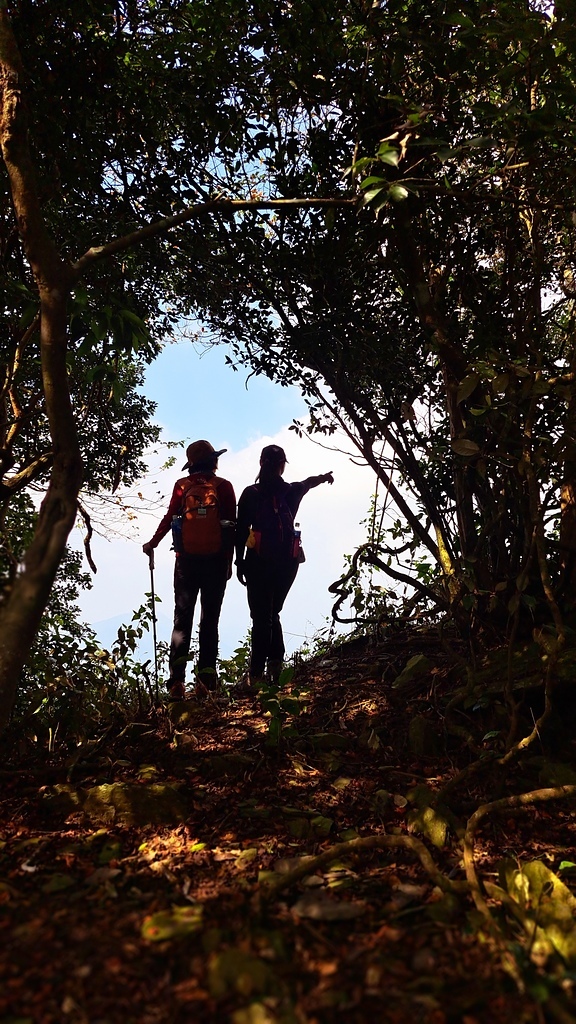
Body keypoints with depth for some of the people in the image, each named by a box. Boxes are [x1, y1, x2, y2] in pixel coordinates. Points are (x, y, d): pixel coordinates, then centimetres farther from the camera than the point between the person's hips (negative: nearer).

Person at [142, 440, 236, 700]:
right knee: (210, 620, 6)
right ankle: (205, 680, 2)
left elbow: (169, 518, 1)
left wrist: (152, 544, 16)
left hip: (187, 559, 1)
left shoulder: (182, 485, 4)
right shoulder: (223, 486, 2)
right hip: (216, 560, 0)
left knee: (182, 618, 6)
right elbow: (231, 525, -1)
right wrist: (229, 561, 4)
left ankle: (177, 679, -4)